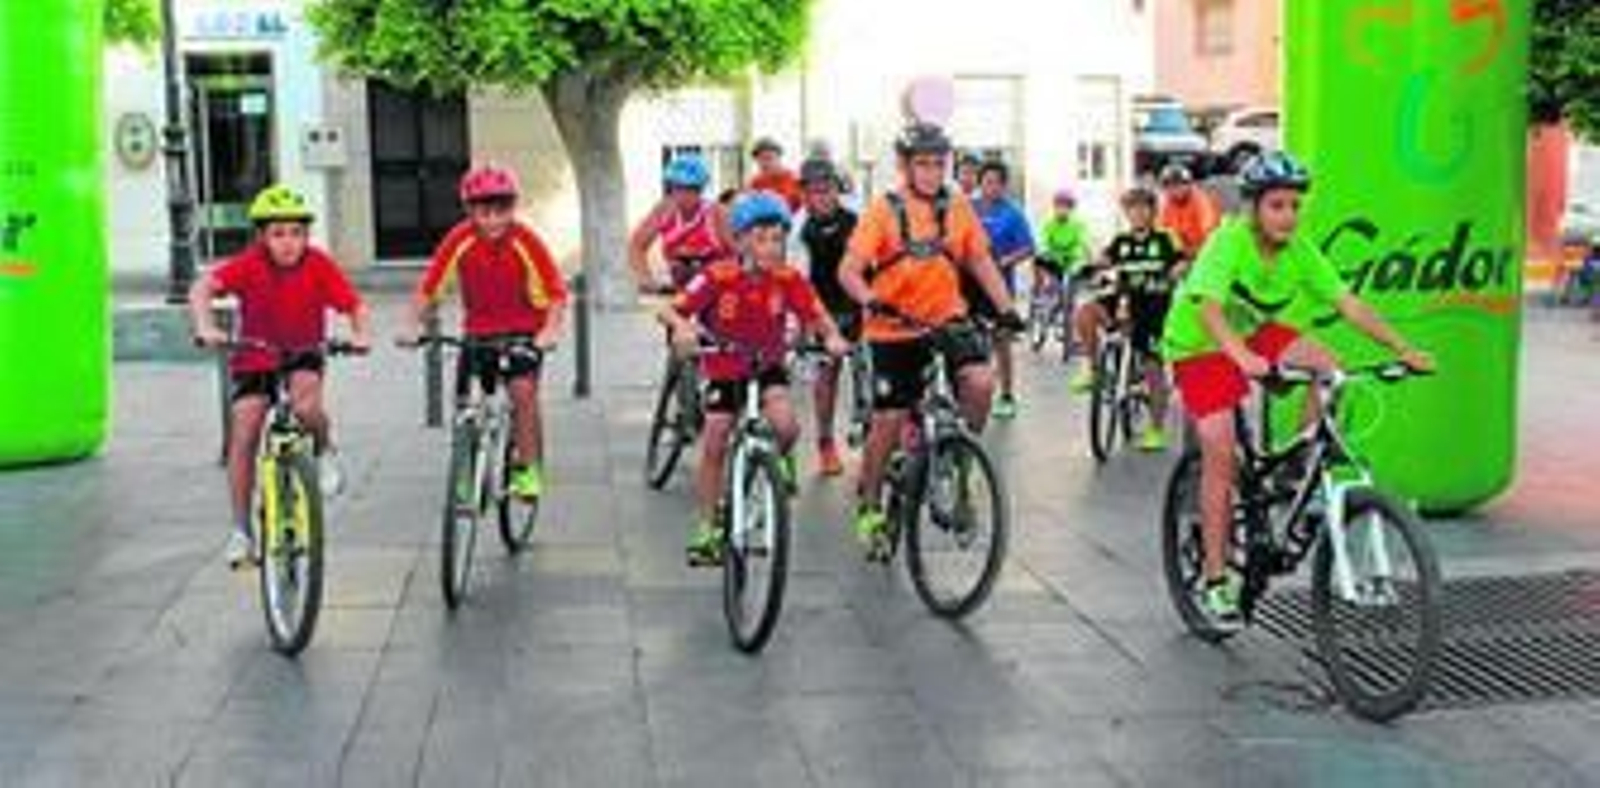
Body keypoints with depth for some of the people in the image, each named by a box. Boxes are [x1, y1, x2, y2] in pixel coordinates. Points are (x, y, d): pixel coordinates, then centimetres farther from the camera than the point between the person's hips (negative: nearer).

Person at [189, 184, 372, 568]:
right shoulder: (249, 264, -19)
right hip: (255, 357, 1)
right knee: (243, 433, -9)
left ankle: (324, 453, 4)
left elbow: (355, 307, -19)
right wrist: (206, 327, -48)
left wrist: (361, 335, -39)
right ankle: (241, 529, 3)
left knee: (305, 404, -32)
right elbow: (202, 289, -30)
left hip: (304, 354, -1)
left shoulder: (318, 265, -16)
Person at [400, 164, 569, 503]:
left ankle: (528, 469, -8)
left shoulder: (525, 241, -19)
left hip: (523, 331, -2)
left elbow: (556, 293, -19)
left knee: (523, 391, -20)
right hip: (478, 331, 3)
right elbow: (428, 288, -11)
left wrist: (551, 329, -34)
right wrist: (412, 326, -22)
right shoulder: (460, 241, -15)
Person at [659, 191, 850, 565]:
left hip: (768, 367, 1)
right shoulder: (719, 277, -22)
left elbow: (818, 316, -15)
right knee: (714, 446, -1)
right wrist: (682, 327, -46)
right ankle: (707, 530, 13)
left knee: (786, 426, -26)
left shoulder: (789, 279, -16)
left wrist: (832, 337, -36)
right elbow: (670, 310, -25)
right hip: (724, 368, -1)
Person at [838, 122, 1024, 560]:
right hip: (895, 329, -2)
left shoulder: (957, 208, 2)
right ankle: (869, 508, 22)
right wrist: (870, 300, -34)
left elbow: (980, 260, 10)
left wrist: (1005, 306, -4)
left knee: (980, 381, -24)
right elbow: (849, 270, -14)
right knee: (890, 422, 1)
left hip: (946, 319, 2)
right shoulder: (884, 210, -8)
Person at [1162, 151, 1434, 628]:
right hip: (1200, 346, -5)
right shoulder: (1229, 243, -28)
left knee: (1328, 367, -21)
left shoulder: (1299, 251, -12)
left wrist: (1403, 349, -25)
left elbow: (1347, 303, -15)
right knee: (1220, 454, -14)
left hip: (1253, 333, 5)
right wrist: (1242, 357, -60)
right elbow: (1209, 309, -43)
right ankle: (1216, 579, -5)